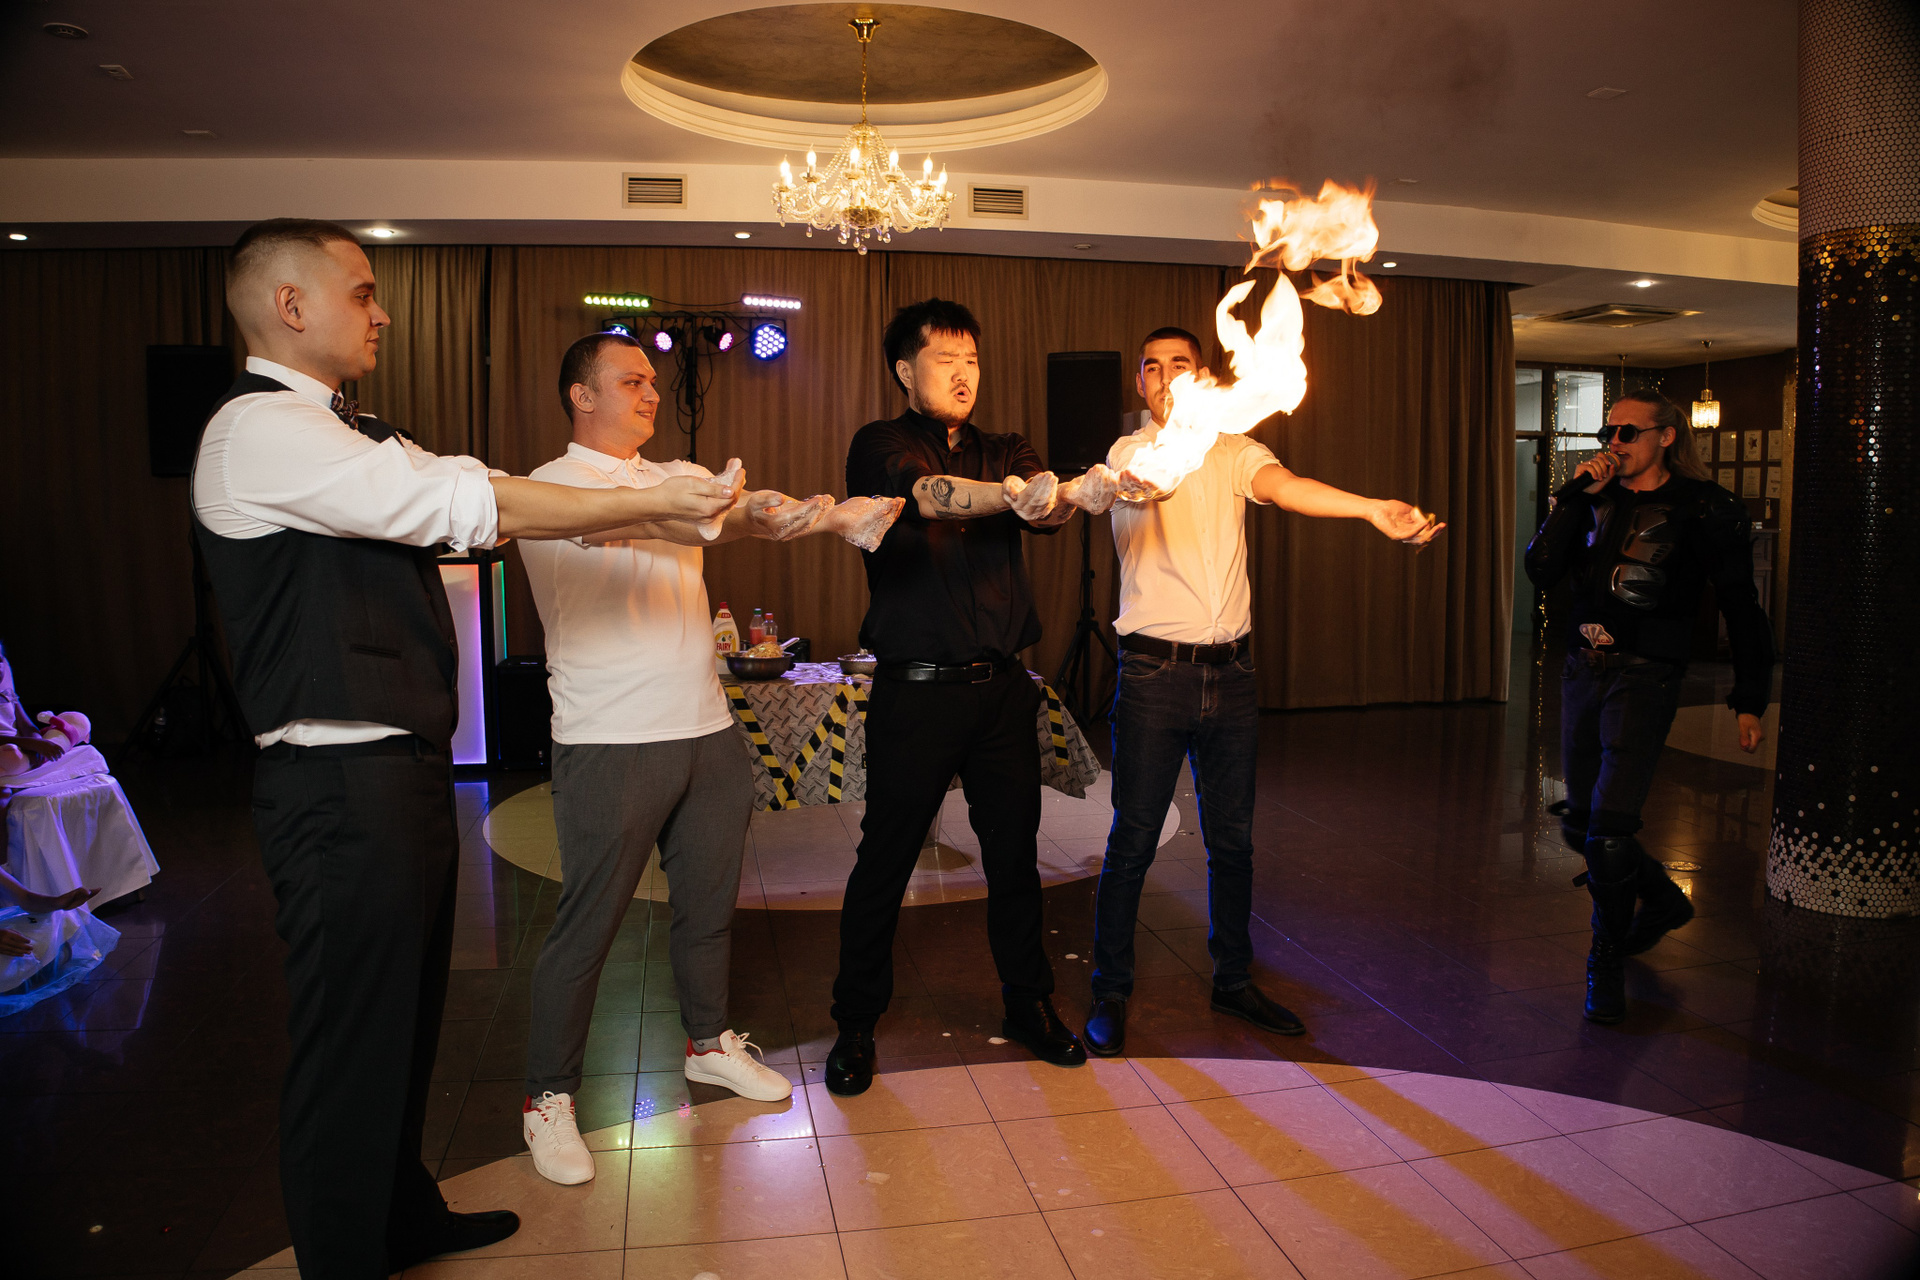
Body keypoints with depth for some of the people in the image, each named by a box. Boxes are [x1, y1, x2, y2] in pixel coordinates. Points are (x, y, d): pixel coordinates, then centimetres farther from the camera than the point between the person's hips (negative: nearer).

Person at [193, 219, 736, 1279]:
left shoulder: (349, 436, 18)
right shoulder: (259, 430, -15)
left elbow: (471, 505, 11)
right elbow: (470, 505, -22)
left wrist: (662, 509, 4)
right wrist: (650, 503, -16)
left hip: (404, 768, 10)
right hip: (342, 785, -10)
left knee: (407, 1014, 22)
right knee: (351, 1038, 3)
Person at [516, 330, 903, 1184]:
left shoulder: (680, 478, 15)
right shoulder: (554, 485, -5)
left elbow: (758, 513, -1)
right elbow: (622, 521, -26)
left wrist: (836, 513, -22)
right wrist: (746, 515, -41)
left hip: (706, 730, 6)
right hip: (610, 743, -6)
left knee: (709, 901, 17)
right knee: (587, 924, 2)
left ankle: (708, 1042, 37)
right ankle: (549, 1096, 18)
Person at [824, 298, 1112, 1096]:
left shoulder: (1003, 453, 13)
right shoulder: (881, 446, 0)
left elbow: (1042, 504, -10)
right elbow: (922, 491, -23)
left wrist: (1075, 495, -34)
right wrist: (1011, 494, -41)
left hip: (1002, 687, 4)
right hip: (917, 693, -4)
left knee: (1015, 856, 11)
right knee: (884, 861, 5)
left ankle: (1028, 1006, 30)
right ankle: (855, 1026, 22)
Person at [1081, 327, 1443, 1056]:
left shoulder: (1234, 452, 8)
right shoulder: (1130, 451, -1)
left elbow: (1285, 486, -12)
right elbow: (1154, 479, -24)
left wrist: (1372, 508, -33)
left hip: (1230, 669, 4)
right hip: (1155, 672, -4)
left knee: (1232, 838, 12)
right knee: (1133, 841, 1)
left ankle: (1233, 982, 29)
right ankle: (1110, 993, 17)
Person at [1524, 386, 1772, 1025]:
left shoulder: (1706, 509, -2)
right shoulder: (1596, 500, 10)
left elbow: (1743, 611, 1)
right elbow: (1541, 569, -2)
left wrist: (1750, 700, 0)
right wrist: (1574, 496, -9)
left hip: (1645, 678, -6)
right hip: (1583, 672, 6)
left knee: (1608, 829, -14)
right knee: (1579, 825, 14)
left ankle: (1608, 964, 6)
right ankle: (1662, 899, 42)